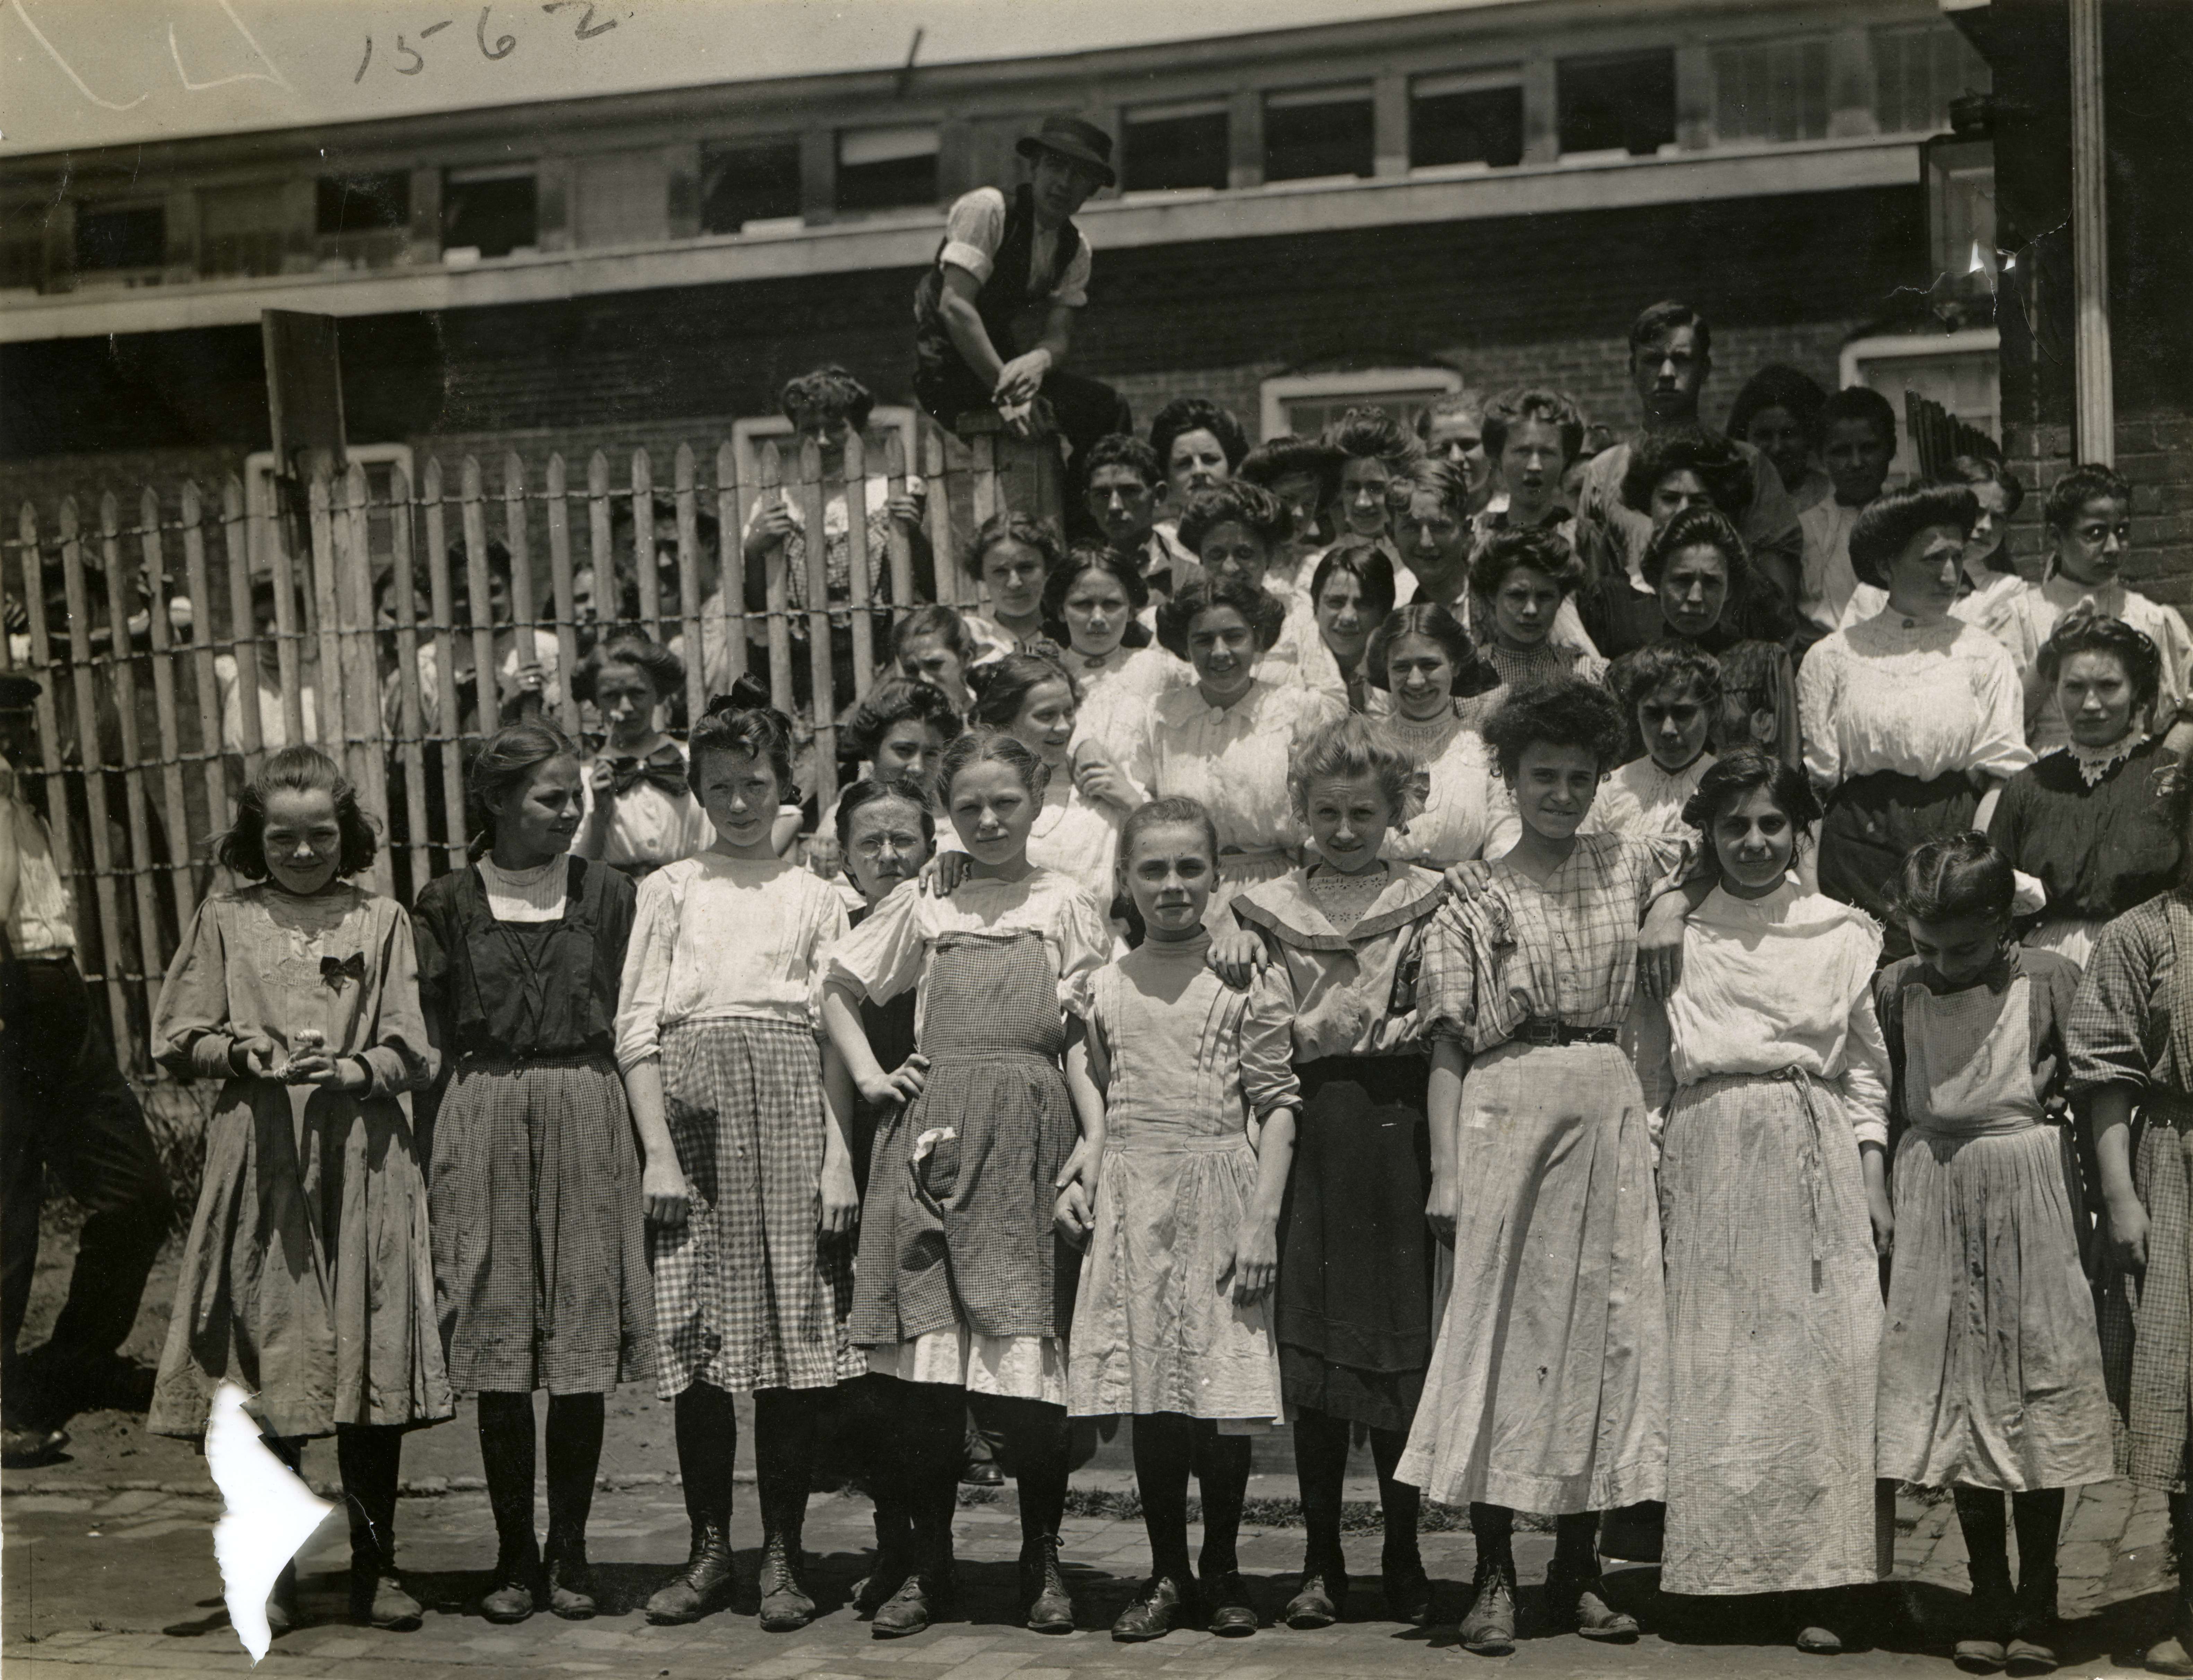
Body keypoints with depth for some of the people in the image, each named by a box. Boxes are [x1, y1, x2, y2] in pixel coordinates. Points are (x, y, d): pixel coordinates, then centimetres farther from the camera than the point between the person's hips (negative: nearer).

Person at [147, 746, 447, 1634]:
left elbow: (413, 1053, 3)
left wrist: (352, 1071, -15)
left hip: (362, 1160, 0)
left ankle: (375, 1568, 10)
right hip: (258, 1161, 0)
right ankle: (269, 1572, 11)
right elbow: (175, 1041, 8)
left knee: (374, 1358, -1)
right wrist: (242, 1054, -10)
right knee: (262, 1364, 0)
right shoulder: (225, 920, 9)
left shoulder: (381, 921, 8)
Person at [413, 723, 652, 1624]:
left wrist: (649, 1144, 2)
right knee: (498, 1351, 1)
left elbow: (630, 1023, 8)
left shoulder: (605, 893, 7)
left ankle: (569, 1552, 12)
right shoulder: (450, 902, 4)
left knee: (584, 1349, 1)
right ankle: (514, 1556, 12)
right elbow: (432, 1036, 6)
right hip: (481, 1123, 0)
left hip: (587, 1118, 1)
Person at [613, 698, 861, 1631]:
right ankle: (710, 1549, 10)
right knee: (697, 1339, -1)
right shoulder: (669, 890, 14)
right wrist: (659, 1151, -5)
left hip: (790, 1109, 0)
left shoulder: (816, 896, 13)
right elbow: (636, 1028, 6)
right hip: (692, 1105, 0)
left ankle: (782, 1554, 4)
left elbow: (836, 1035, 7)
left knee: (796, 1337, -3)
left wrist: (840, 1158, -3)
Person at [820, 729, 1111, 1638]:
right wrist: (869, 1074, 10)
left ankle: (1042, 1562, 11)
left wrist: (1094, 1139, -7)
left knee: (1033, 1352, -3)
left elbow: (1083, 1040, 4)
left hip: (1029, 1136, -2)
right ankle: (928, 1565, 9)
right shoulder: (921, 907, 15)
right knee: (926, 1357, -1)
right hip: (934, 1137, 2)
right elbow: (837, 990, 25)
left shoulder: (1066, 906, 9)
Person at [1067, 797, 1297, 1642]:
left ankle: (1221, 1569, 15)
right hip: (1133, 1199, 3)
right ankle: (1166, 1573, 15)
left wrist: (1263, 1218, -10)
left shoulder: (1247, 978, -1)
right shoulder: (1106, 987, 9)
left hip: (1220, 1191, -2)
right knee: (1148, 1391, 4)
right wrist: (1083, 1188, 3)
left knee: (1225, 1386, 0)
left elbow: (1276, 1102, -3)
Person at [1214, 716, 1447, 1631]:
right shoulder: (1267, 906, 12)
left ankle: (1404, 1560, 13)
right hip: (1309, 1135, 2)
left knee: (1400, 1348, 1)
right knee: (1310, 1354, 3)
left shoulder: (1428, 901, 7)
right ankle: (1320, 1562, 13)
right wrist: (1234, 962, -7)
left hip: (1397, 1131, -1)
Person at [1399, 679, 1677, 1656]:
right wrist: (1446, 1177, -9)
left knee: (1606, 1328, 3)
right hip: (1507, 1110, -3)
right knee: (1499, 1325, -3)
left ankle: (1578, 1570, 13)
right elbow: (1448, 1049, -1)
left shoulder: (1631, 867, 12)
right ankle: (1494, 1575, 3)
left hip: (1611, 1111, 3)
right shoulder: (1476, 900, 3)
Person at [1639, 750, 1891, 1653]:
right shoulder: (1677, 936, 9)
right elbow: (1647, 1072, 9)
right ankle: (1714, 1573, 5)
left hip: (1818, 1161, 0)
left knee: (1823, 1362, -4)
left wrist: (1874, 1182, 4)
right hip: (1709, 1163, 0)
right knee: (1710, 1366, -2)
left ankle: (1822, 1586, -1)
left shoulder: (1842, 934, 11)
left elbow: (1867, 1070, 12)